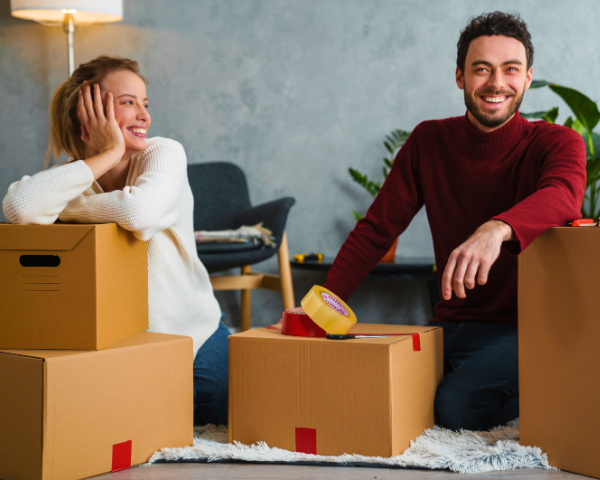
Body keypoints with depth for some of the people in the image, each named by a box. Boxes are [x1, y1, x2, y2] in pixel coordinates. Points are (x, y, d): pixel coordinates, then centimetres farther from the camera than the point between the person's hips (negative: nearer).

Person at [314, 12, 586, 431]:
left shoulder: (555, 143, -6)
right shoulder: (429, 142, 6)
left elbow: (564, 194, -31)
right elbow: (375, 231, 5)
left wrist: (497, 229, -53)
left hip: (529, 326, -4)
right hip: (454, 324, 5)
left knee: (459, 405, -29)